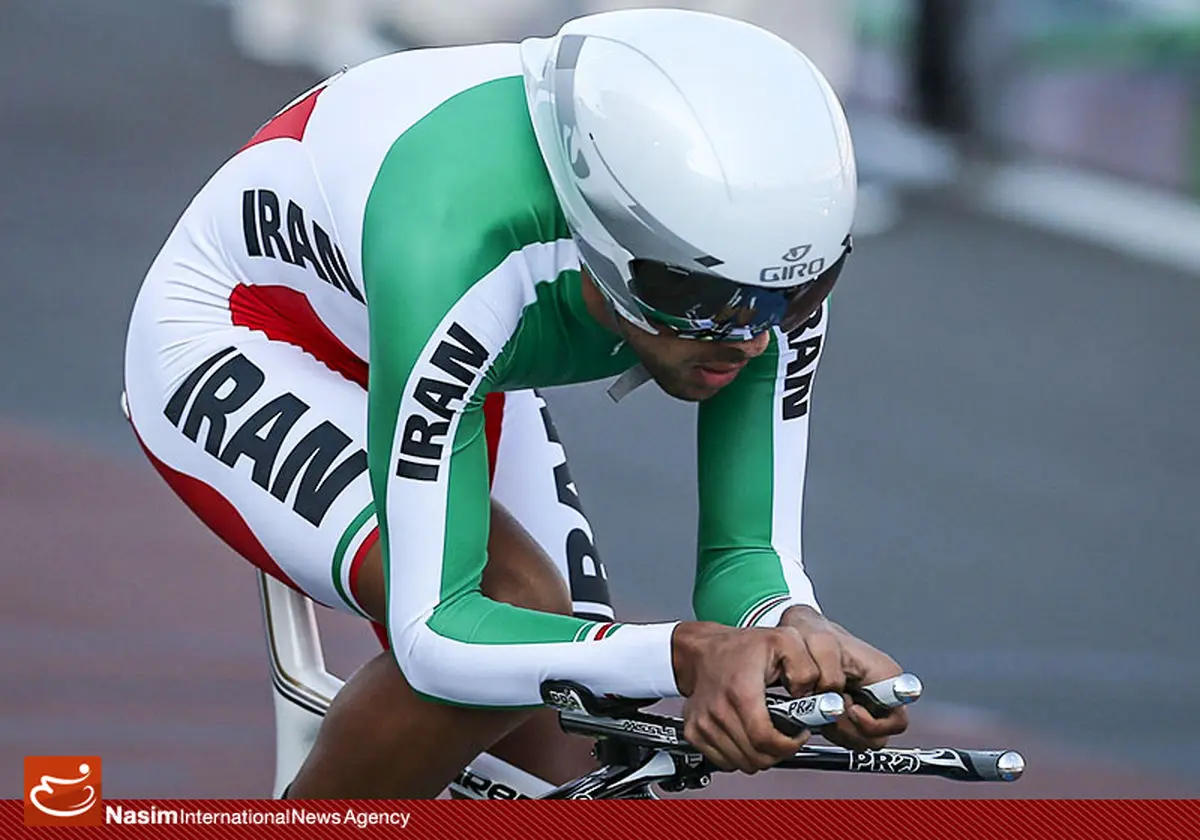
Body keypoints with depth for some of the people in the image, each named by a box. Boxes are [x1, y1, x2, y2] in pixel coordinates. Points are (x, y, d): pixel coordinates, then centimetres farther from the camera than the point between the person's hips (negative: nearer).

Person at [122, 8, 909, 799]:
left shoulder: (770, 273, -29)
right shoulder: (456, 264, -45)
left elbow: (752, 552, -24)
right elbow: (434, 637, -44)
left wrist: (797, 627, -49)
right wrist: (687, 654, -59)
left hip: (460, 381, 6)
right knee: (520, 609, -32)